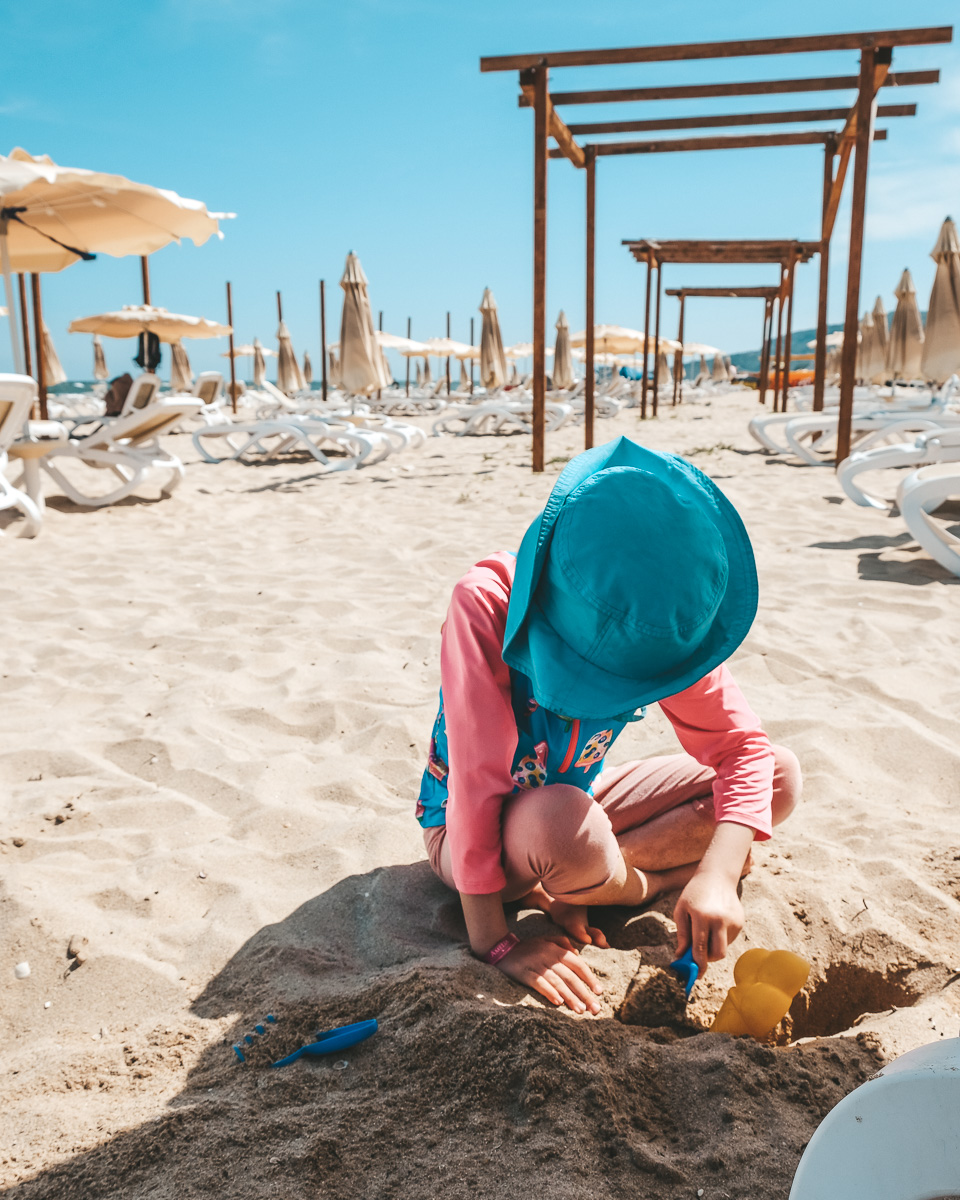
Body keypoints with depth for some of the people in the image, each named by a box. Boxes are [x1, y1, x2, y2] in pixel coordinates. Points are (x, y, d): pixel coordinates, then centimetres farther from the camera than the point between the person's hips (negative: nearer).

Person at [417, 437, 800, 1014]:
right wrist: (495, 944, -30)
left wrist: (717, 875, -32)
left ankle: (565, 887, -11)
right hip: (468, 830, -5)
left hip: (577, 800, 5)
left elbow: (744, 747, -16)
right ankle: (651, 882, -6)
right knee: (563, 828, -42)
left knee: (783, 776, -8)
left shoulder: (660, 620, -18)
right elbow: (475, 778, -31)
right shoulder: (486, 604, -32)